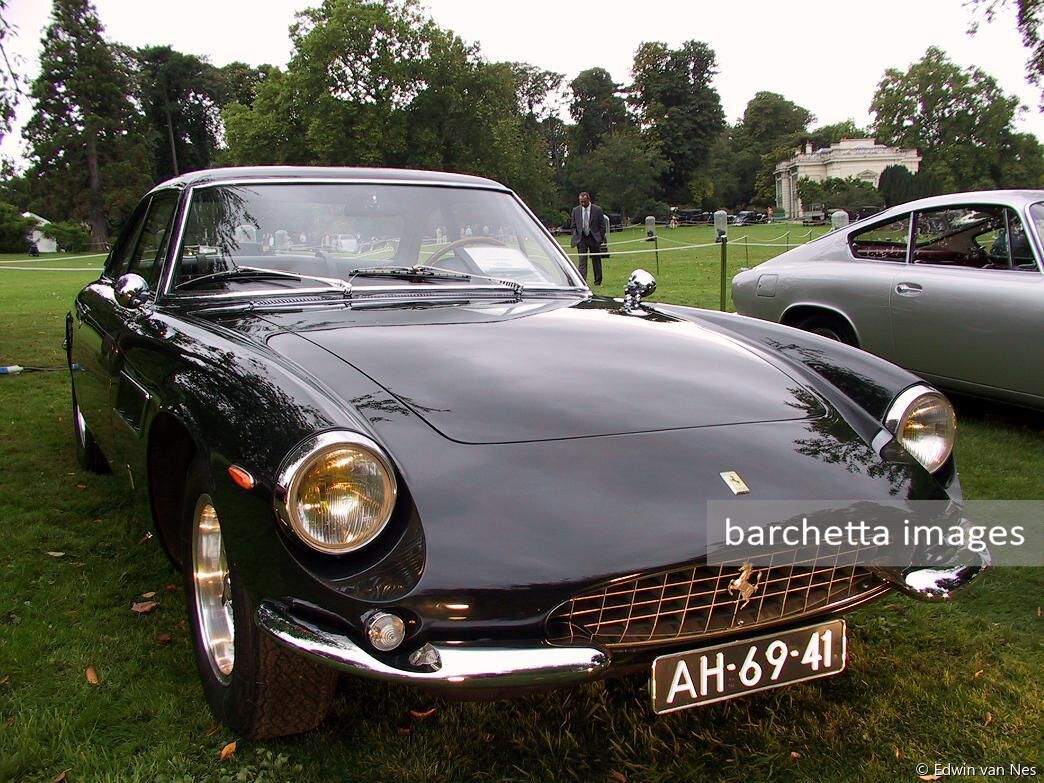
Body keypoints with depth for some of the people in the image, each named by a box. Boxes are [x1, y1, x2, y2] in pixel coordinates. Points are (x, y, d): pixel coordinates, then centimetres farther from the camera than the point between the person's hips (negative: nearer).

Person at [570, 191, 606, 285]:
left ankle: (598, 281, 21)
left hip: (594, 238, 0)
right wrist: (575, 237, -2)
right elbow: (573, 225, 9)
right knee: (582, 261, -8)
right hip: (581, 238, 1)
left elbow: (602, 226, 1)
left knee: (596, 260, 10)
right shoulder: (575, 210, 2)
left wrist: (601, 238, -4)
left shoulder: (597, 210, -4)